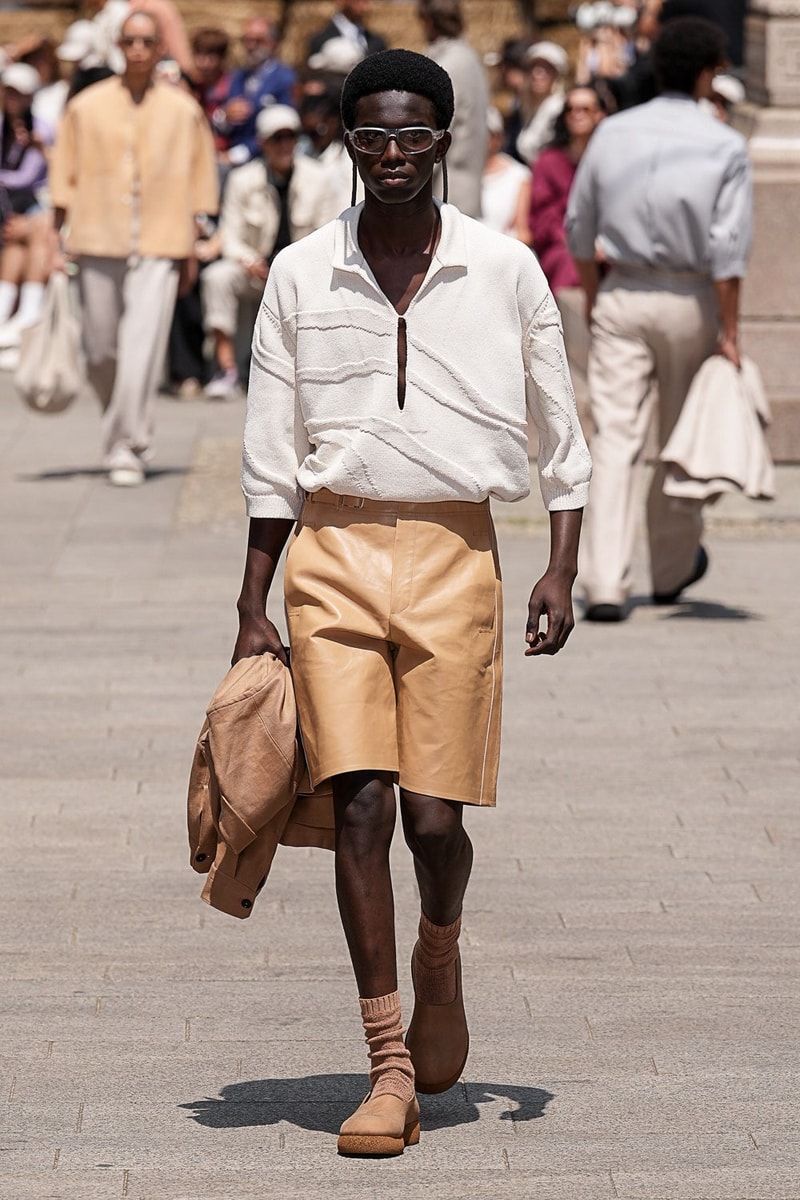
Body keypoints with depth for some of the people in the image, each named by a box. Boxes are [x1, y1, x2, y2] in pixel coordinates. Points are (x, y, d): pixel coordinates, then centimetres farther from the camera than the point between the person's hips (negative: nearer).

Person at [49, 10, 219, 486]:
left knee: (143, 345, -13)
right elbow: (65, 179, 8)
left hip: (159, 248, -1)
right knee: (102, 352, 6)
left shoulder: (184, 111, 4)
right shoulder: (87, 107, 5)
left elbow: (199, 180, 10)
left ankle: (127, 446, -11)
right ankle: (123, 429, 30)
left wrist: (191, 250, 7)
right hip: (98, 242, 2)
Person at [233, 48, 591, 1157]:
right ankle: (390, 1070, -6)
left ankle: (440, 958, 31)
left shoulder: (505, 272, 2)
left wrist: (562, 568, 0)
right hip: (334, 554, 1)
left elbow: (561, 436, 10)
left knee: (435, 816, -4)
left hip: (455, 557, -1)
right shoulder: (300, 276, 4)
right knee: (359, 803, -10)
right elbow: (272, 455, 9)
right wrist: (252, 610, 6)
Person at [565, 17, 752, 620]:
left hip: (621, 298, 2)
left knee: (616, 438, -2)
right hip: (689, 300, -2)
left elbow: (579, 229, 8)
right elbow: (728, 251, -13)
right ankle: (673, 568, 32)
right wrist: (729, 332, -7)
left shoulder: (612, 134, 2)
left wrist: (593, 298, 22)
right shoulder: (725, 147, -8)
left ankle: (605, 584, -13)